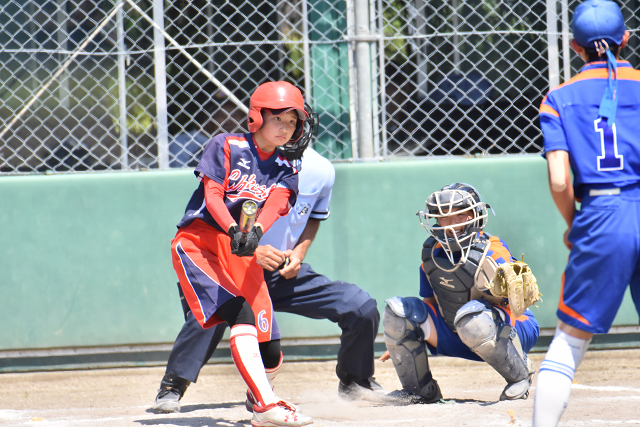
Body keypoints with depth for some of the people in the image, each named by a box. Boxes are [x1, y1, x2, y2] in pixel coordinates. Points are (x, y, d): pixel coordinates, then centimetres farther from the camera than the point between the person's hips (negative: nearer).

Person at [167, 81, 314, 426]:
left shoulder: (285, 170, 11)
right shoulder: (226, 146, 0)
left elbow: (276, 204, -10)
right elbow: (212, 196, -11)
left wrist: (255, 232, -33)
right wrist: (233, 229, -31)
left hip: (241, 254, 5)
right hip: (199, 242, -5)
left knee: (269, 352, -2)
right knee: (239, 314, -28)